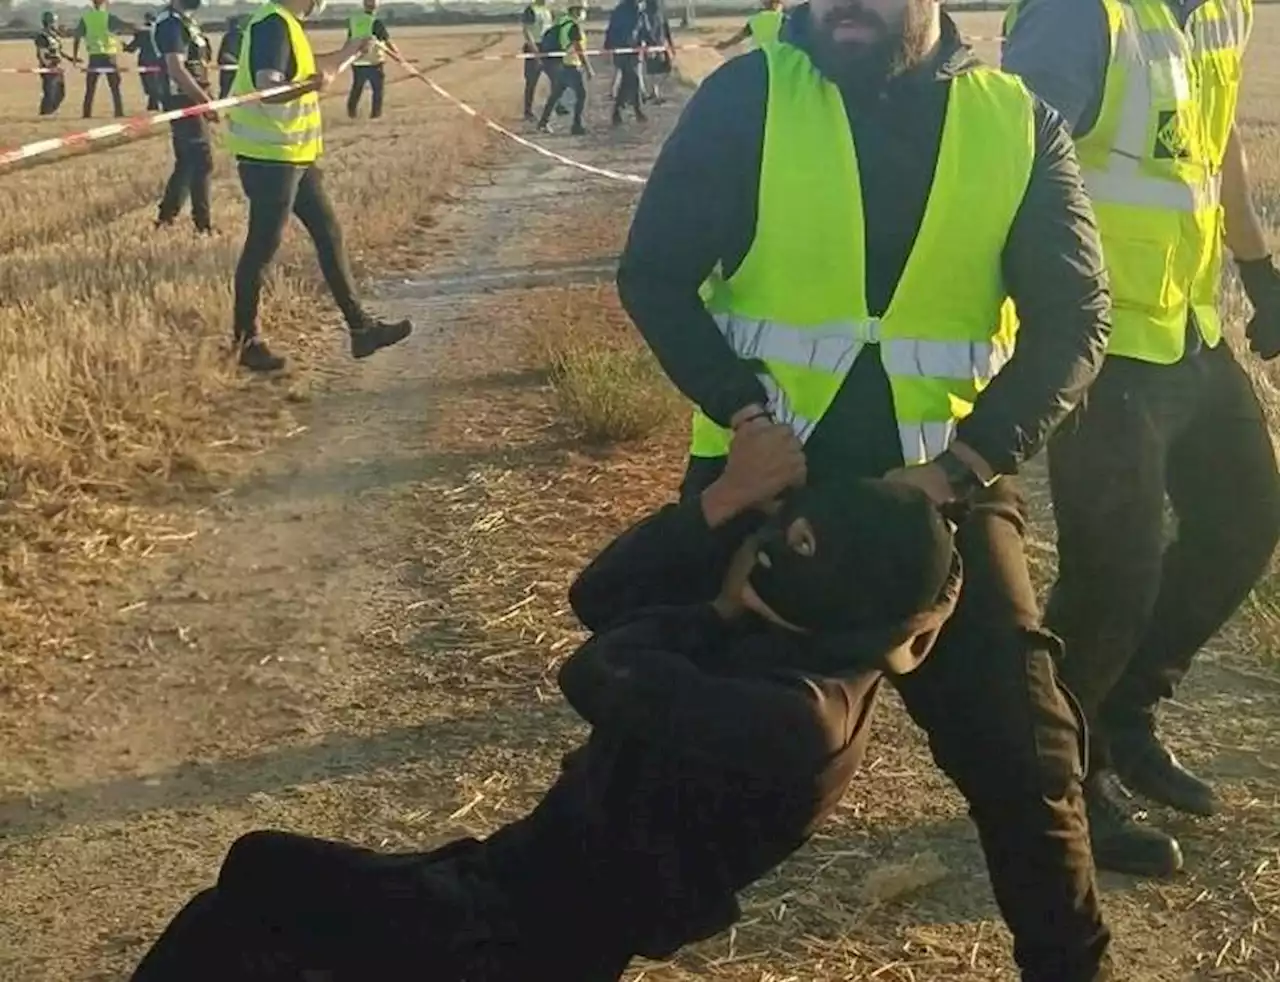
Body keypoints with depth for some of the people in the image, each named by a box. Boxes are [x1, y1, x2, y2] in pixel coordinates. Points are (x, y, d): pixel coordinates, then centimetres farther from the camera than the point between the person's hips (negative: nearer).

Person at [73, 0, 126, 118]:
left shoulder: (85, 17, 5)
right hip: (108, 57, -3)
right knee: (115, 90, 3)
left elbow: (76, 37, 5)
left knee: (89, 91, 8)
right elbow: (126, 26, -13)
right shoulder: (108, 17, -5)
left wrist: (75, 56, 11)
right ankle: (119, 114, -1)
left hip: (93, 58, 3)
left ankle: (86, 116, 6)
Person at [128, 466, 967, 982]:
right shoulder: (796, 659, 3)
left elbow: (598, 675, -22)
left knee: (253, 890, -8)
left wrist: (722, 610, -6)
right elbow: (598, 597, 3)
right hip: (527, 887, 9)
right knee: (263, 879, 10)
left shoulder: (796, 718, -27)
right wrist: (727, 499, -7)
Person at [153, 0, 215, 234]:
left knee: (187, 161, 15)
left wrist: (204, 100, 19)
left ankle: (166, 216, 23)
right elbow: (176, 69, -25)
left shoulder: (186, 19, 14)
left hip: (192, 99, 10)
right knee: (201, 161, -4)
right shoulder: (172, 22, -17)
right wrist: (207, 100, -25)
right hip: (184, 100, -10)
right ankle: (203, 225, 3)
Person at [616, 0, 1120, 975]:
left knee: (1023, 744, 1)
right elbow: (654, 273, -5)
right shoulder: (750, 95, -5)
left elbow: (1073, 315, -3)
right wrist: (740, 407, -18)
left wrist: (966, 459, -16)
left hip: (944, 484, 1)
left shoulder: (1019, 124, 0)